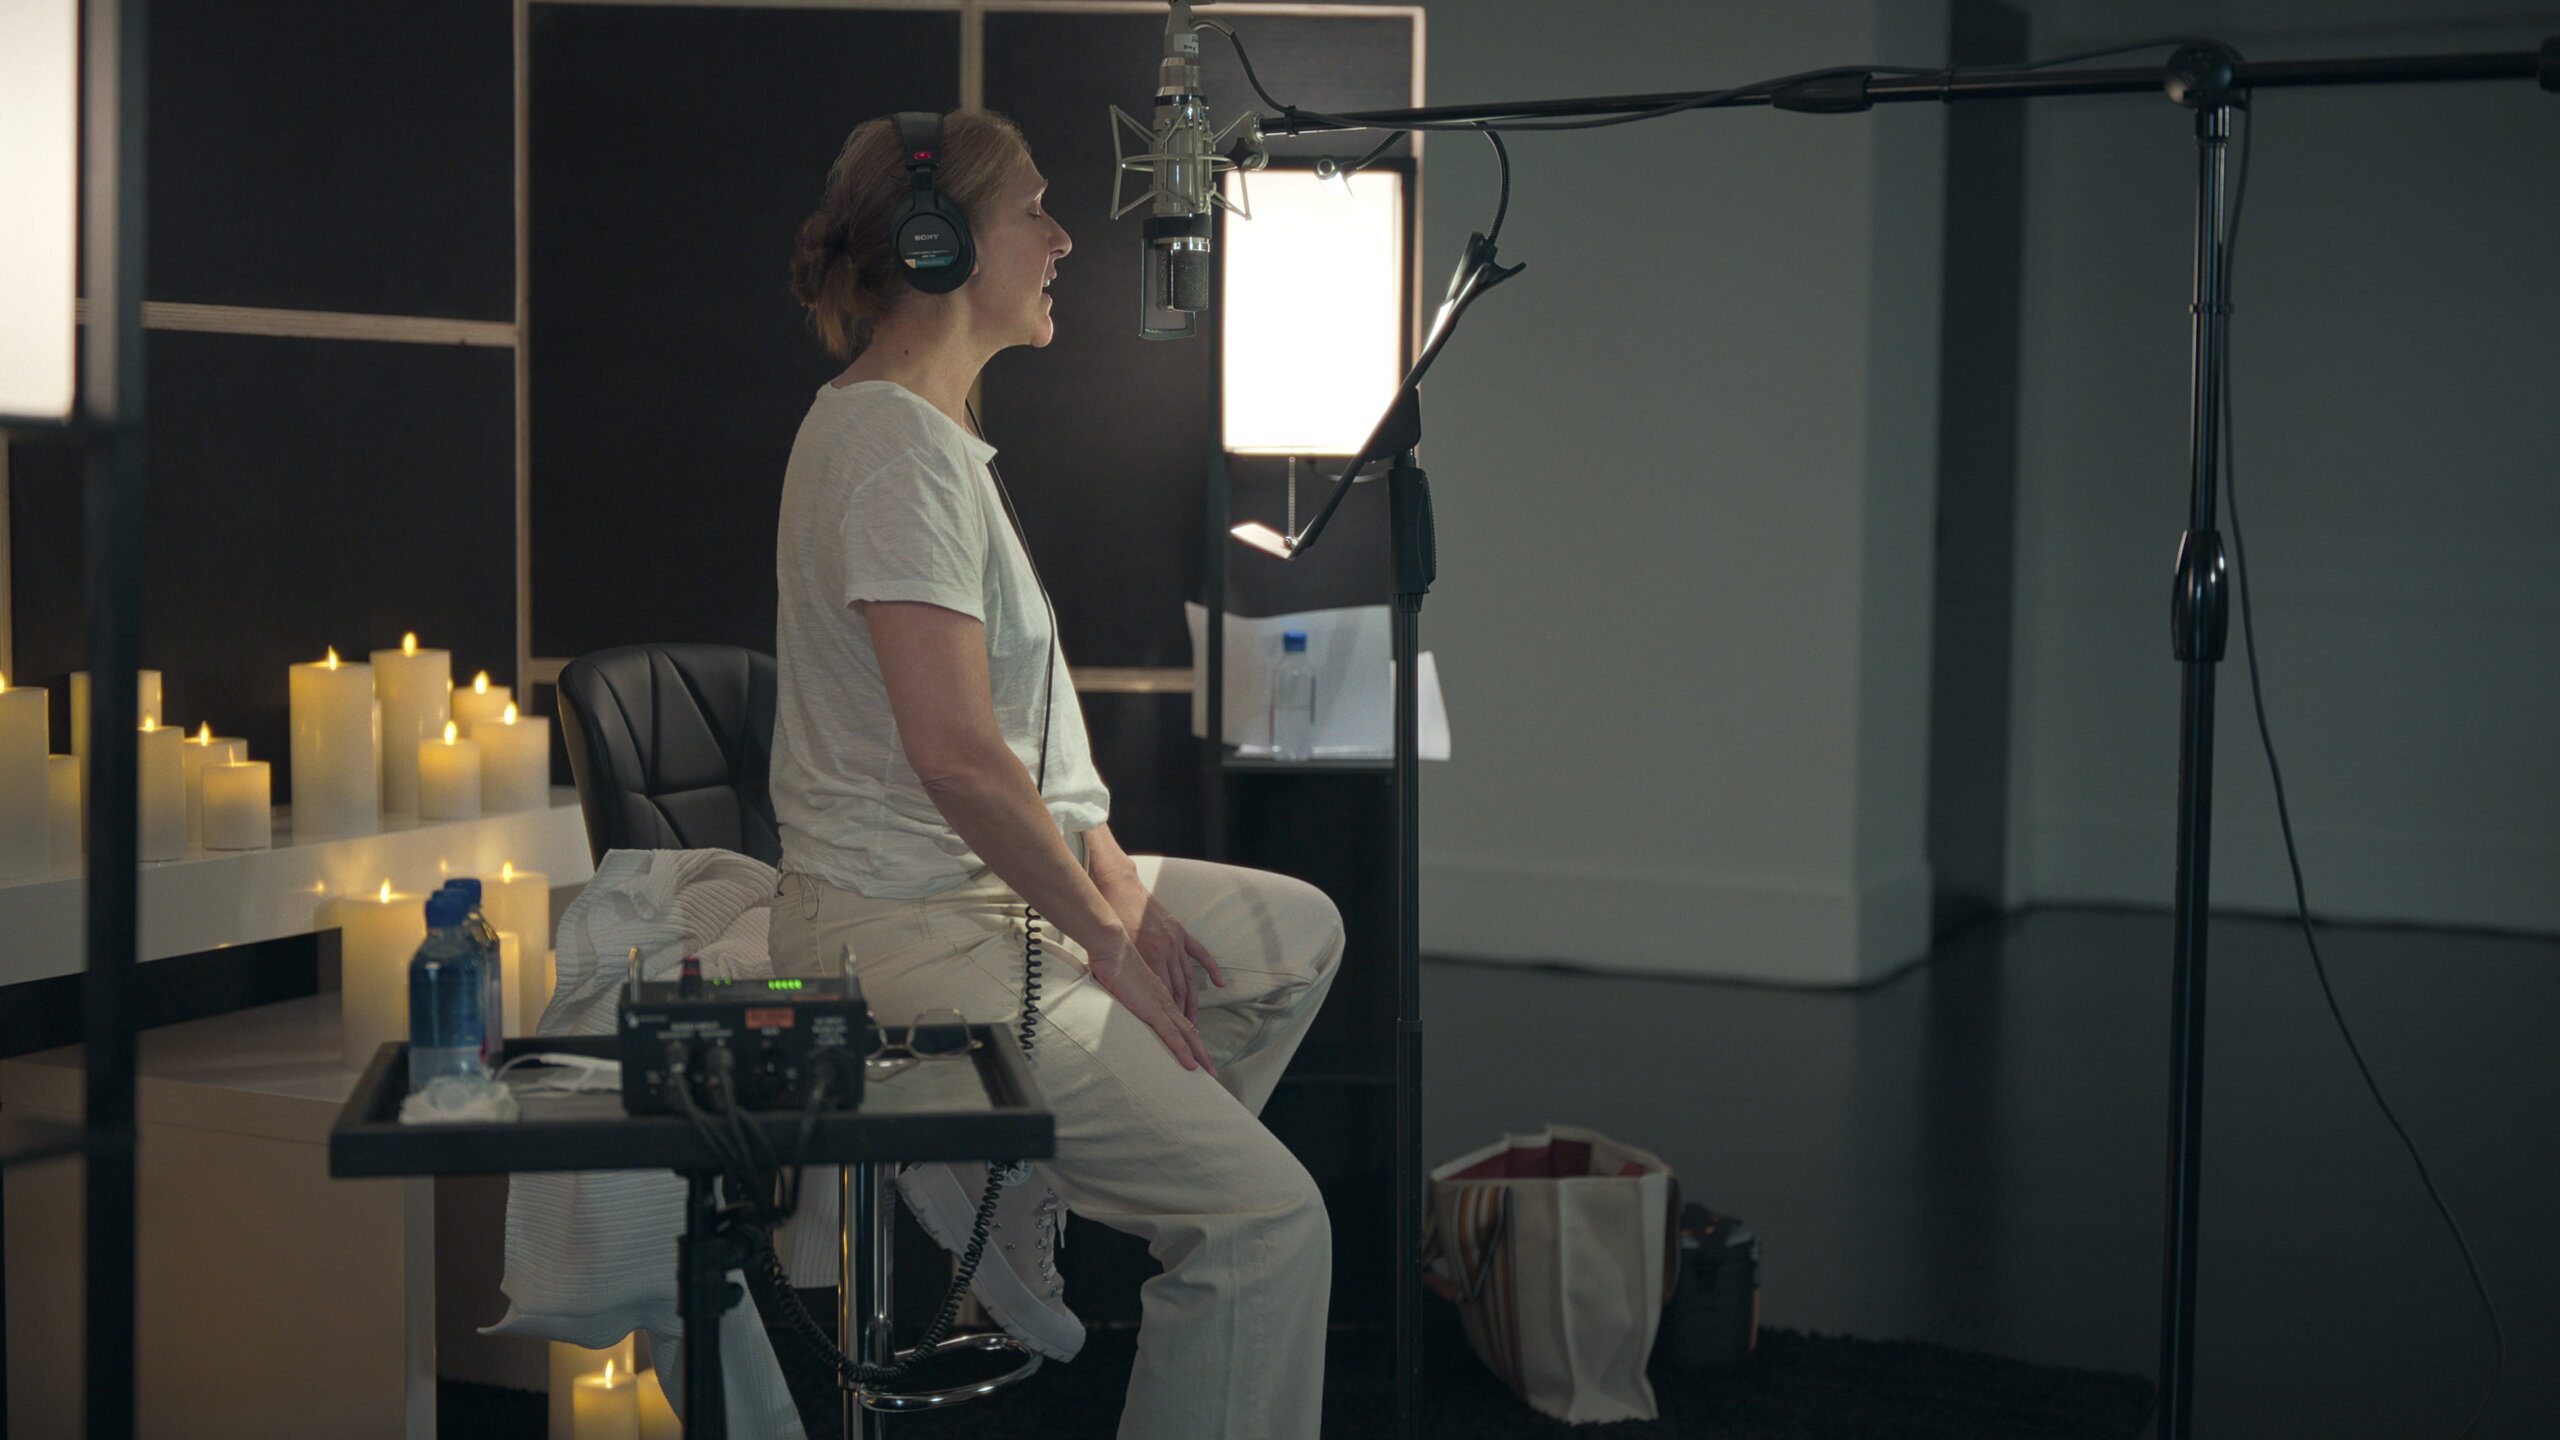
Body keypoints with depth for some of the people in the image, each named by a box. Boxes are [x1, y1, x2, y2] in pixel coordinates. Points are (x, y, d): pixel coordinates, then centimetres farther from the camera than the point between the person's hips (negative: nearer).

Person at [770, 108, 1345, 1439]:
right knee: (1272, 1220, -14)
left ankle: (1021, 1189, 13)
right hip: (914, 932, -11)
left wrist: (1110, 872, 7)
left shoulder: (927, 429, 15)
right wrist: (1110, 949, -16)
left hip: (1003, 880, 11)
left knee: (1301, 934, 23)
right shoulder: (898, 446, -19)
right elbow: (956, 755, -26)